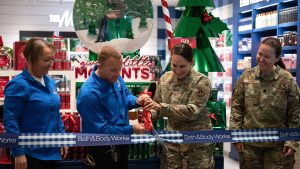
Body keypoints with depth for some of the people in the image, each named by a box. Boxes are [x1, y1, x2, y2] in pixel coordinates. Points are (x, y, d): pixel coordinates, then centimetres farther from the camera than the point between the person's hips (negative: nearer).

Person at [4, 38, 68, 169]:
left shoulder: (50, 82, 8)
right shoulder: (18, 85, -15)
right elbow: (10, 121, -17)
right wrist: (18, 153, -19)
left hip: (51, 151, 7)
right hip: (30, 154, -7)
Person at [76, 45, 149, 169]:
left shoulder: (114, 78, -8)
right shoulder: (89, 94, -32)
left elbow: (125, 95, 11)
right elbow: (101, 130, -28)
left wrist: (136, 101, -12)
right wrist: (131, 129, -24)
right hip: (103, 150, -8)